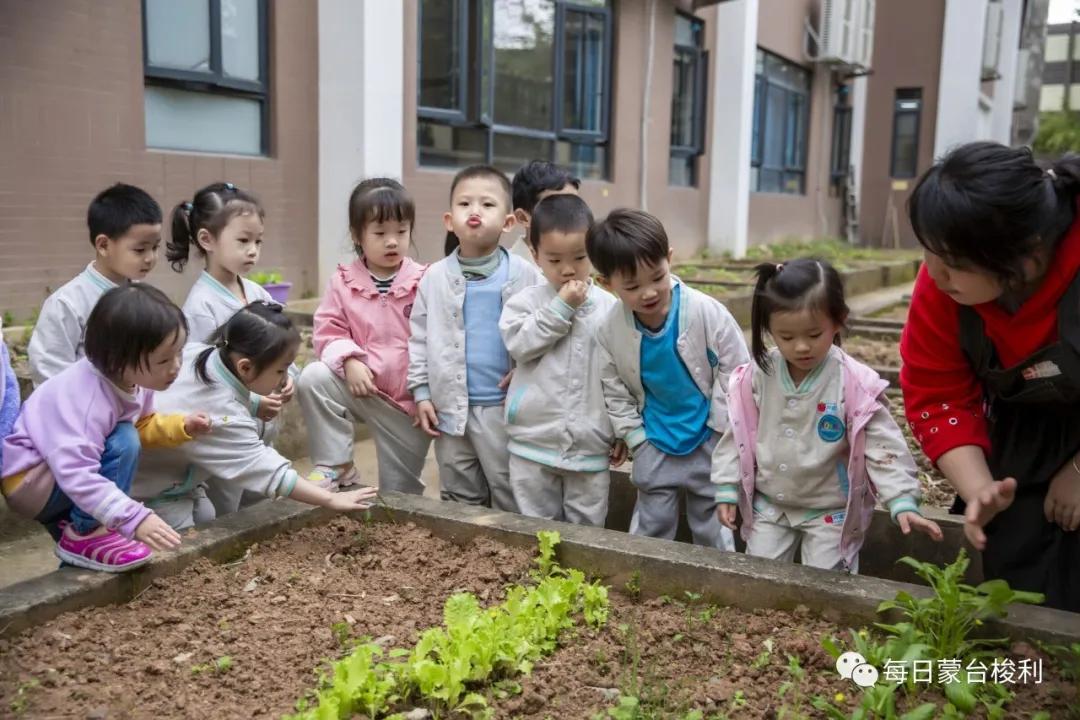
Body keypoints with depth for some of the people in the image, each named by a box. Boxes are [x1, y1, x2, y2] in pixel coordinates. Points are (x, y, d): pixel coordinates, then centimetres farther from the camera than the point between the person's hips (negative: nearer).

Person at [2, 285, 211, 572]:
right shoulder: (83, 399, -33)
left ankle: (71, 523, 21)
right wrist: (135, 518, -45)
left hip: (68, 476, 9)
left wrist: (182, 426, -8)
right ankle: (85, 535, -16)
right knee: (124, 442, -26)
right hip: (28, 481, -9)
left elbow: (141, 426, 10)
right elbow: (77, 475, -39)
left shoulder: (132, 379, -8)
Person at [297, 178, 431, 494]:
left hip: (411, 400, -1)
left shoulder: (425, 282, -9)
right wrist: (349, 361, -21)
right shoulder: (343, 282, -3)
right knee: (313, 378, -23)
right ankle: (337, 468, -8)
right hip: (363, 389, 2)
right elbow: (328, 331, -2)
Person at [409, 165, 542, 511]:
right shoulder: (434, 277, 0)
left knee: (512, 497, 9)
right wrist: (421, 393, 1)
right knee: (459, 499, 17)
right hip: (451, 407, 2)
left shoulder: (526, 275, -5)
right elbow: (418, 338, 4)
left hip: (506, 406, -2)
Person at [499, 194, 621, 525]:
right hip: (534, 440, 0)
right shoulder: (526, 301, -2)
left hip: (590, 444, 1)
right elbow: (519, 343, -18)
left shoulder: (610, 307, 0)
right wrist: (561, 308, -17)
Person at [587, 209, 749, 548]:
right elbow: (614, 390, 1)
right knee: (649, 528, 16)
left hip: (708, 440, -2)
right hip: (655, 444, 2)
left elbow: (736, 370, -10)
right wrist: (636, 437, -2)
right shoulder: (610, 330, -13)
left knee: (712, 527, 13)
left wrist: (719, 427, -9)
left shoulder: (707, 312, -21)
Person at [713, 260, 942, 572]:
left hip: (831, 511, -3)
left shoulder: (855, 384, -20)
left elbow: (883, 446, -18)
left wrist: (902, 502, -27)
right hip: (769, 505, 3)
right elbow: (737, 436, 0)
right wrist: (727, 489, 0)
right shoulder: (756, 376, -11)